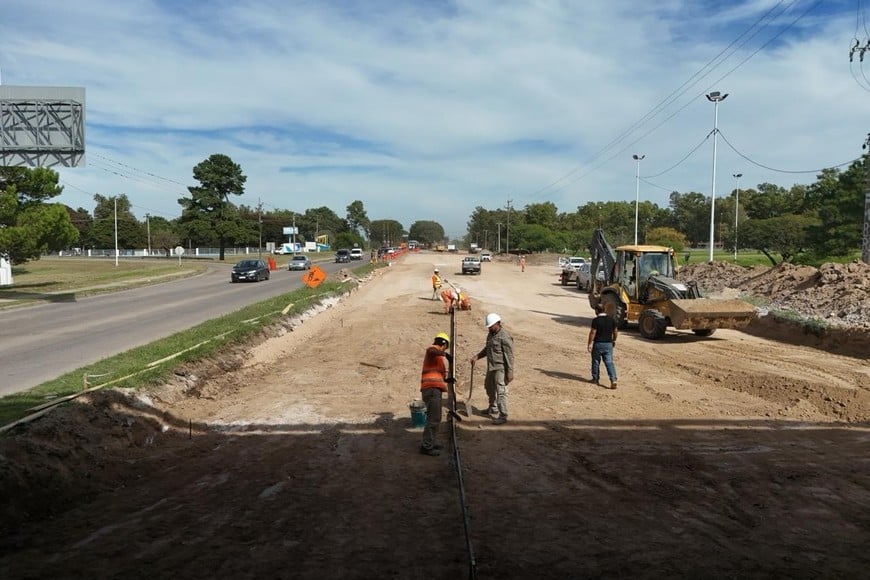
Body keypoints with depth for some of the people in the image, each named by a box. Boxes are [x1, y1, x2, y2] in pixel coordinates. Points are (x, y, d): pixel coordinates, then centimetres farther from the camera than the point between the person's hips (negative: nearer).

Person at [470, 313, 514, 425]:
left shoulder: (504, 337, -19)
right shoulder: (491, 334, 9)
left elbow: (509, 356, -18)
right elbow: (487, 349, 23)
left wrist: (510, 372, -19)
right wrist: (477, 356, 10)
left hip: (500, 368, -10)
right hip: (491, 367, 10)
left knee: (501, 391, -7)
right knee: (489, 388, 22)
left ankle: (503, 416, -1)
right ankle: (493, 410, 41)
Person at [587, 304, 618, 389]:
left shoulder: (596, 320, -14)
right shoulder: (611, 319, 3)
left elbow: (593, 332, -16)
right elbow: (615, 331, 11)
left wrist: (590, 344, -11)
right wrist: (614, 340, 26)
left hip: (598, 344, -4)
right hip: (608, 344, 4)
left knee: (596, 362, 13)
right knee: (609, 362, 2)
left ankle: (595, 379, 24)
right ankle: (613, 380, -12)